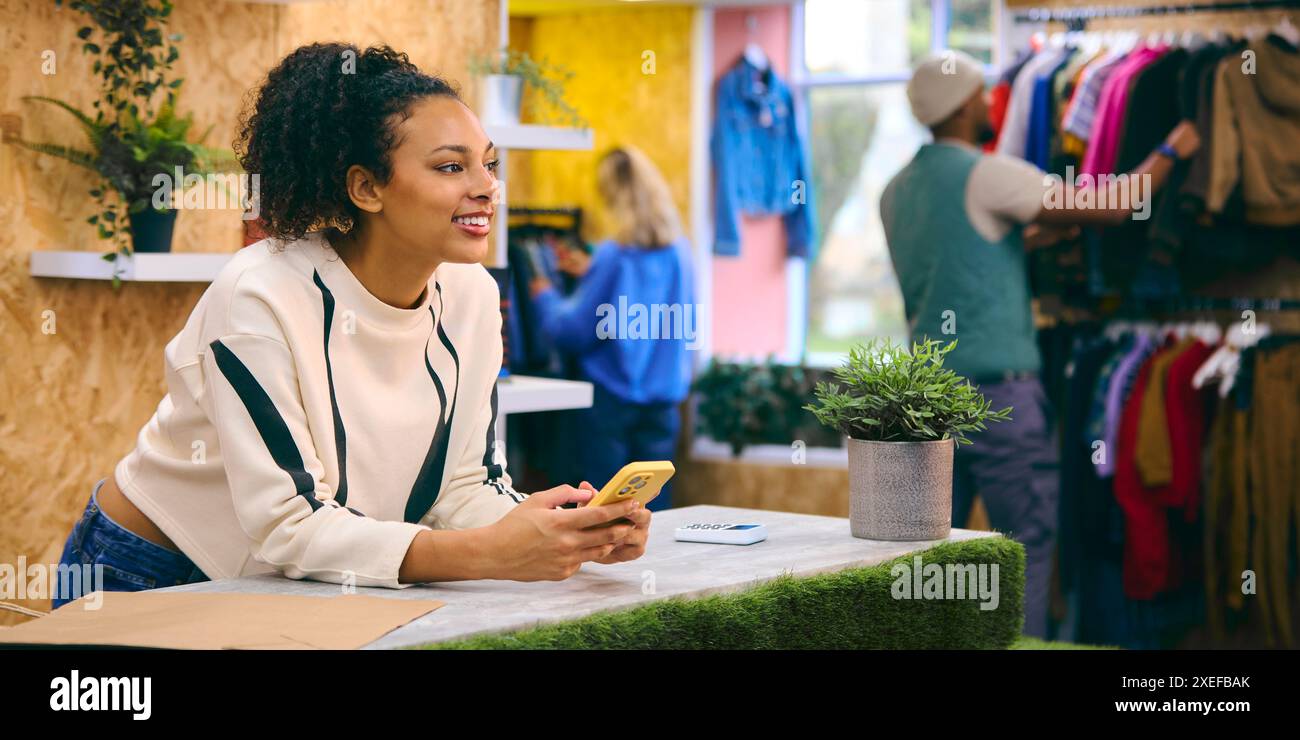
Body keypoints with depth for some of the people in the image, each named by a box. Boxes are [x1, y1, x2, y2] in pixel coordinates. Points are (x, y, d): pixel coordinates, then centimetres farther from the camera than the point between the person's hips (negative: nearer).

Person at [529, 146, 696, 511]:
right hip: (664, 396, 5)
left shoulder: (614, 255, -14)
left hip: (612, 398, -5)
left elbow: (573, 331, -11)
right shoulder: (679, 251, 2)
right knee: (655, 509, 8)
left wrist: (545, 296, 10)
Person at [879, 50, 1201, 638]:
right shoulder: (987, 174, -11)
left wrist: (1045, 233, 26)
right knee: (1027, 545, 0)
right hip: (998, 391, -7)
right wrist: (1171, 151, 8)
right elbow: (1112, 207, -7)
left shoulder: (896, 193, 12)